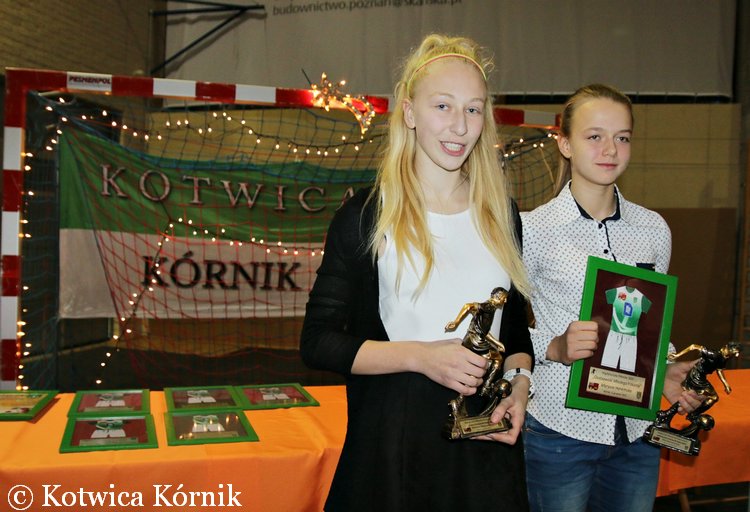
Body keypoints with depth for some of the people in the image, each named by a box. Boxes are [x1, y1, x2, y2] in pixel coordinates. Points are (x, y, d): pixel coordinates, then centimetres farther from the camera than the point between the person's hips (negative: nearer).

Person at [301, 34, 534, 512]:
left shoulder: (502, 214, 6)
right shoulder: (367, 215, -7)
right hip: (394, 440, -3)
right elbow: (317, 340, -9)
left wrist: (520, 381, -4)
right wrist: (421, 355, -19)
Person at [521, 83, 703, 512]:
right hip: (561, 427, -4)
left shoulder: (654, 230, 4)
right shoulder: (533, 229, -10)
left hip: (637, 432, 4)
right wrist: (554, 347, -23)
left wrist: (667, 371, -2)